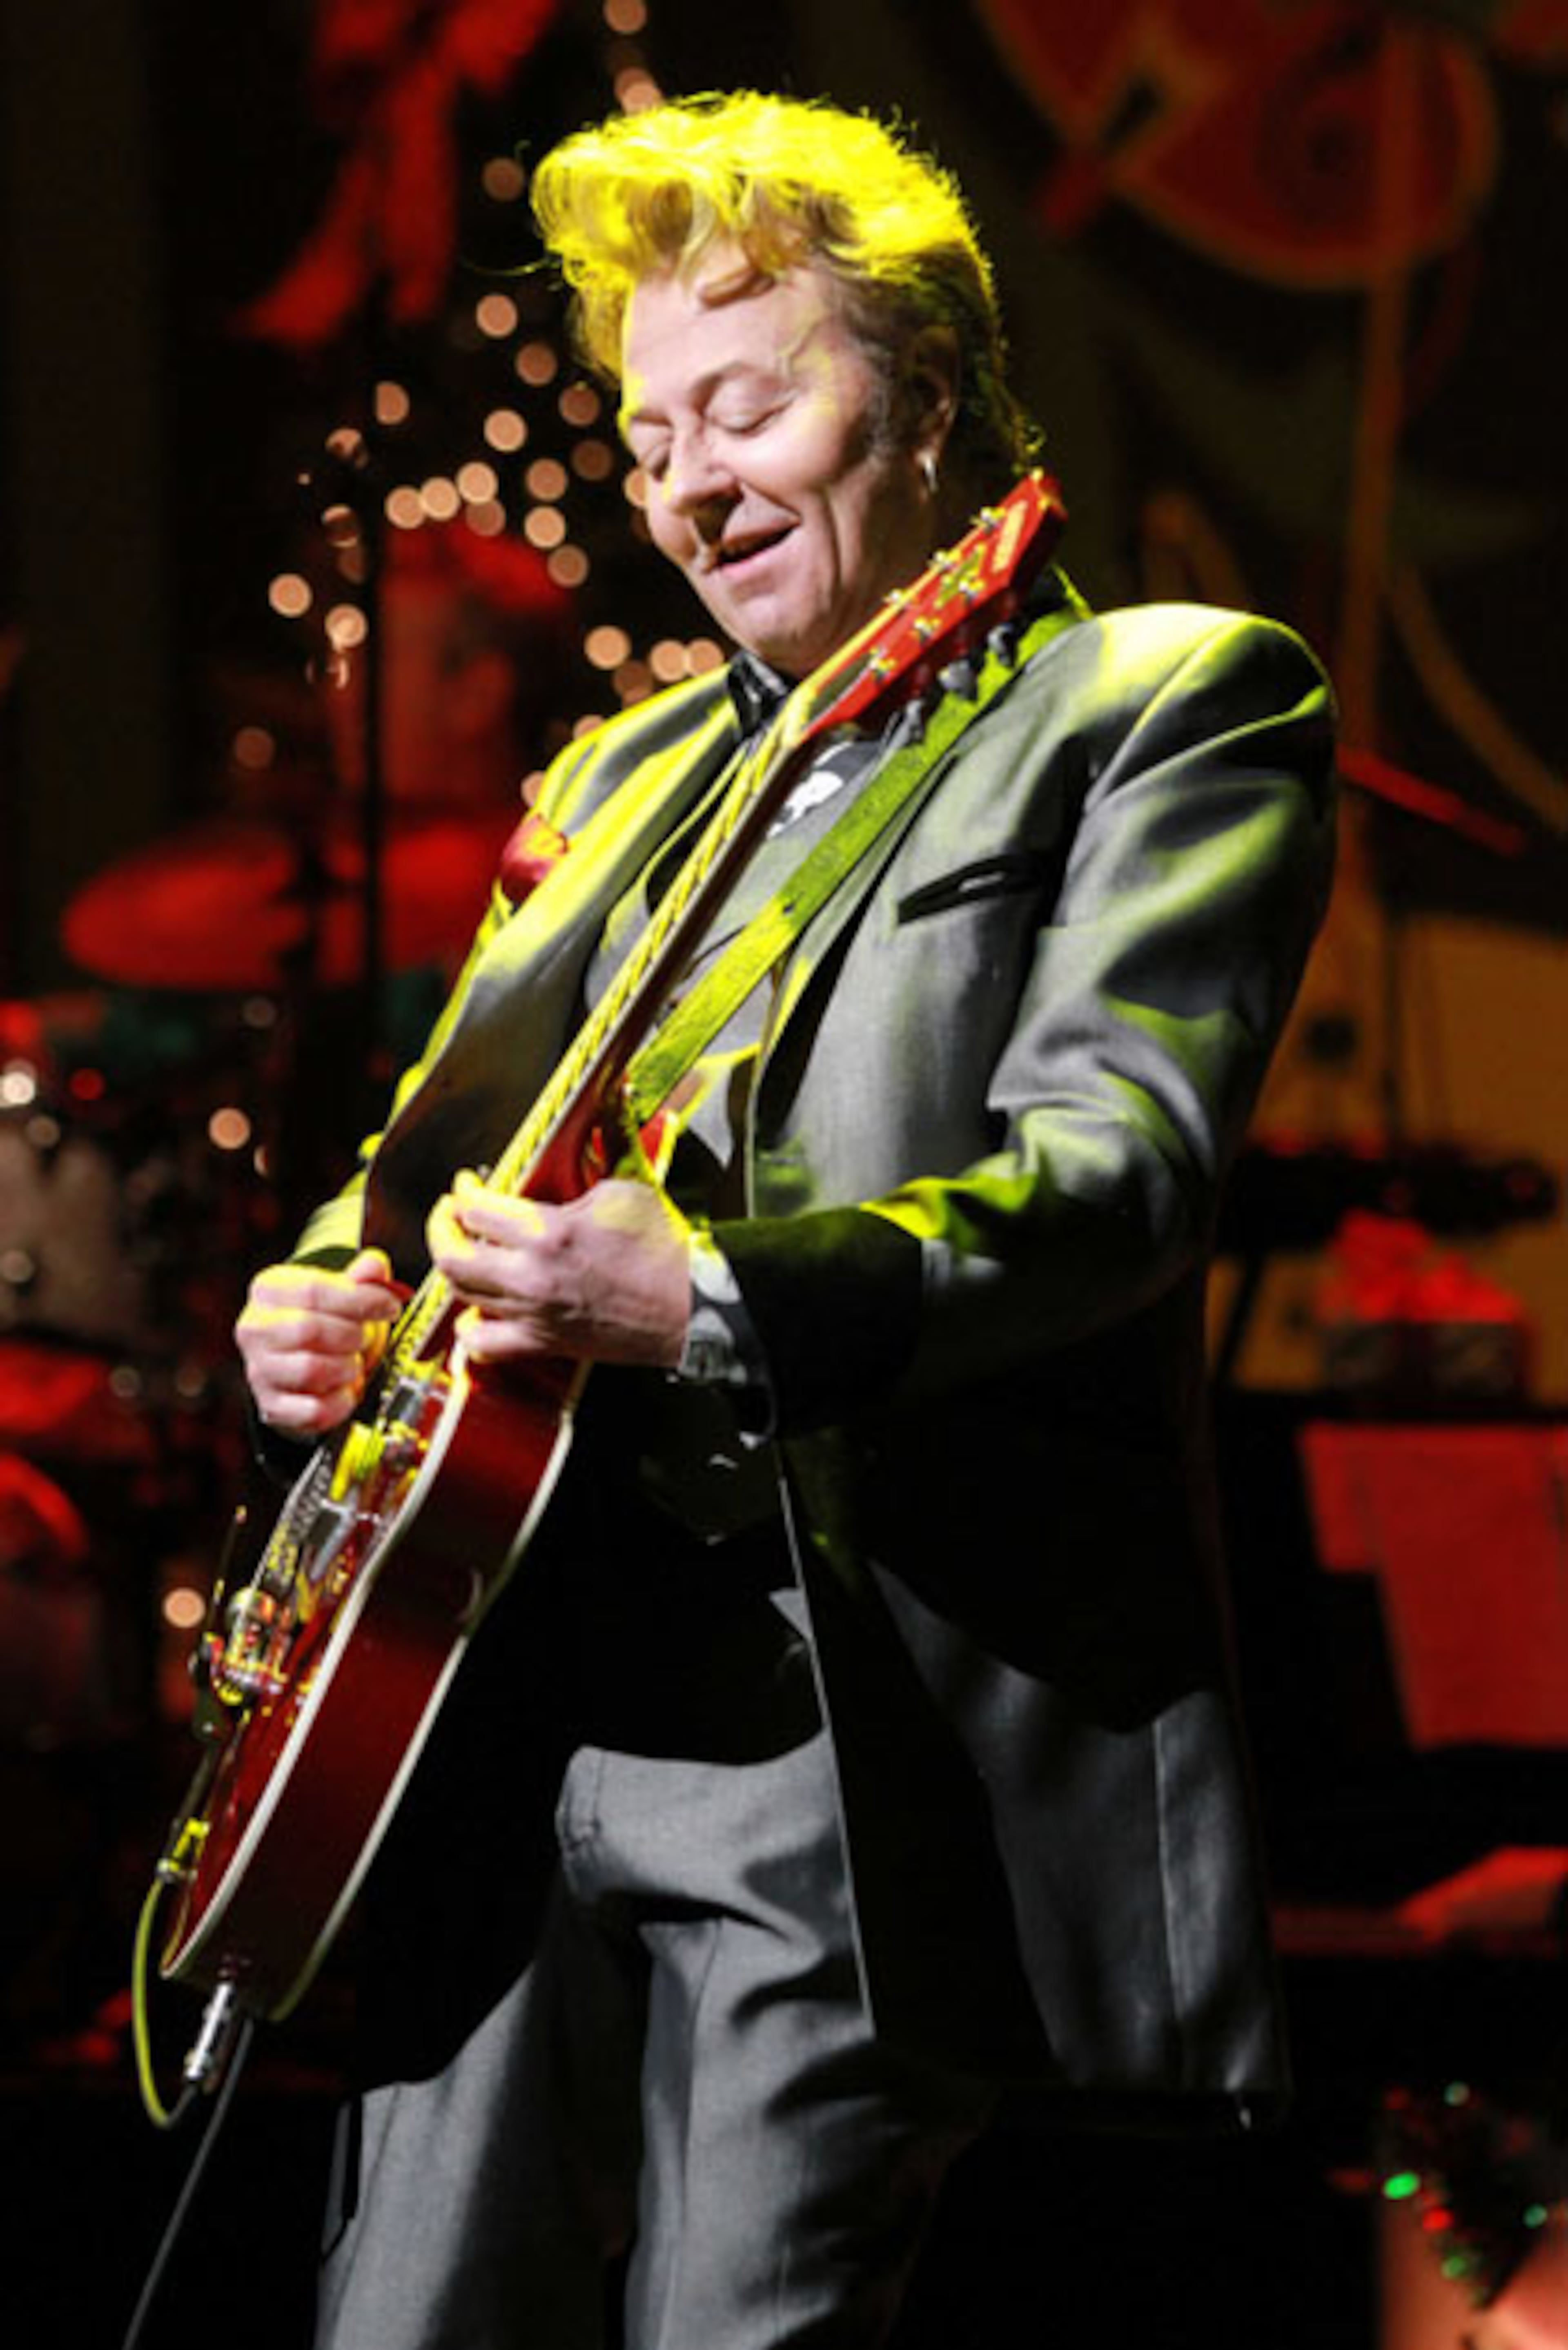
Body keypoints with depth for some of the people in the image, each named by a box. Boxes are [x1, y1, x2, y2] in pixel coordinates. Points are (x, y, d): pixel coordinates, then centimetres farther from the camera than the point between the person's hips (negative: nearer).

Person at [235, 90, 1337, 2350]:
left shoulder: (1172, 703, 1)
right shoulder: (632, 775, 23)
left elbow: (1121, 1159, -13)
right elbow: (450, 1133, 27)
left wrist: (717, 1299, -28)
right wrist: (333, 1297, 3)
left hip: (870, 1732, -6)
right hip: (521, 1711, 7)